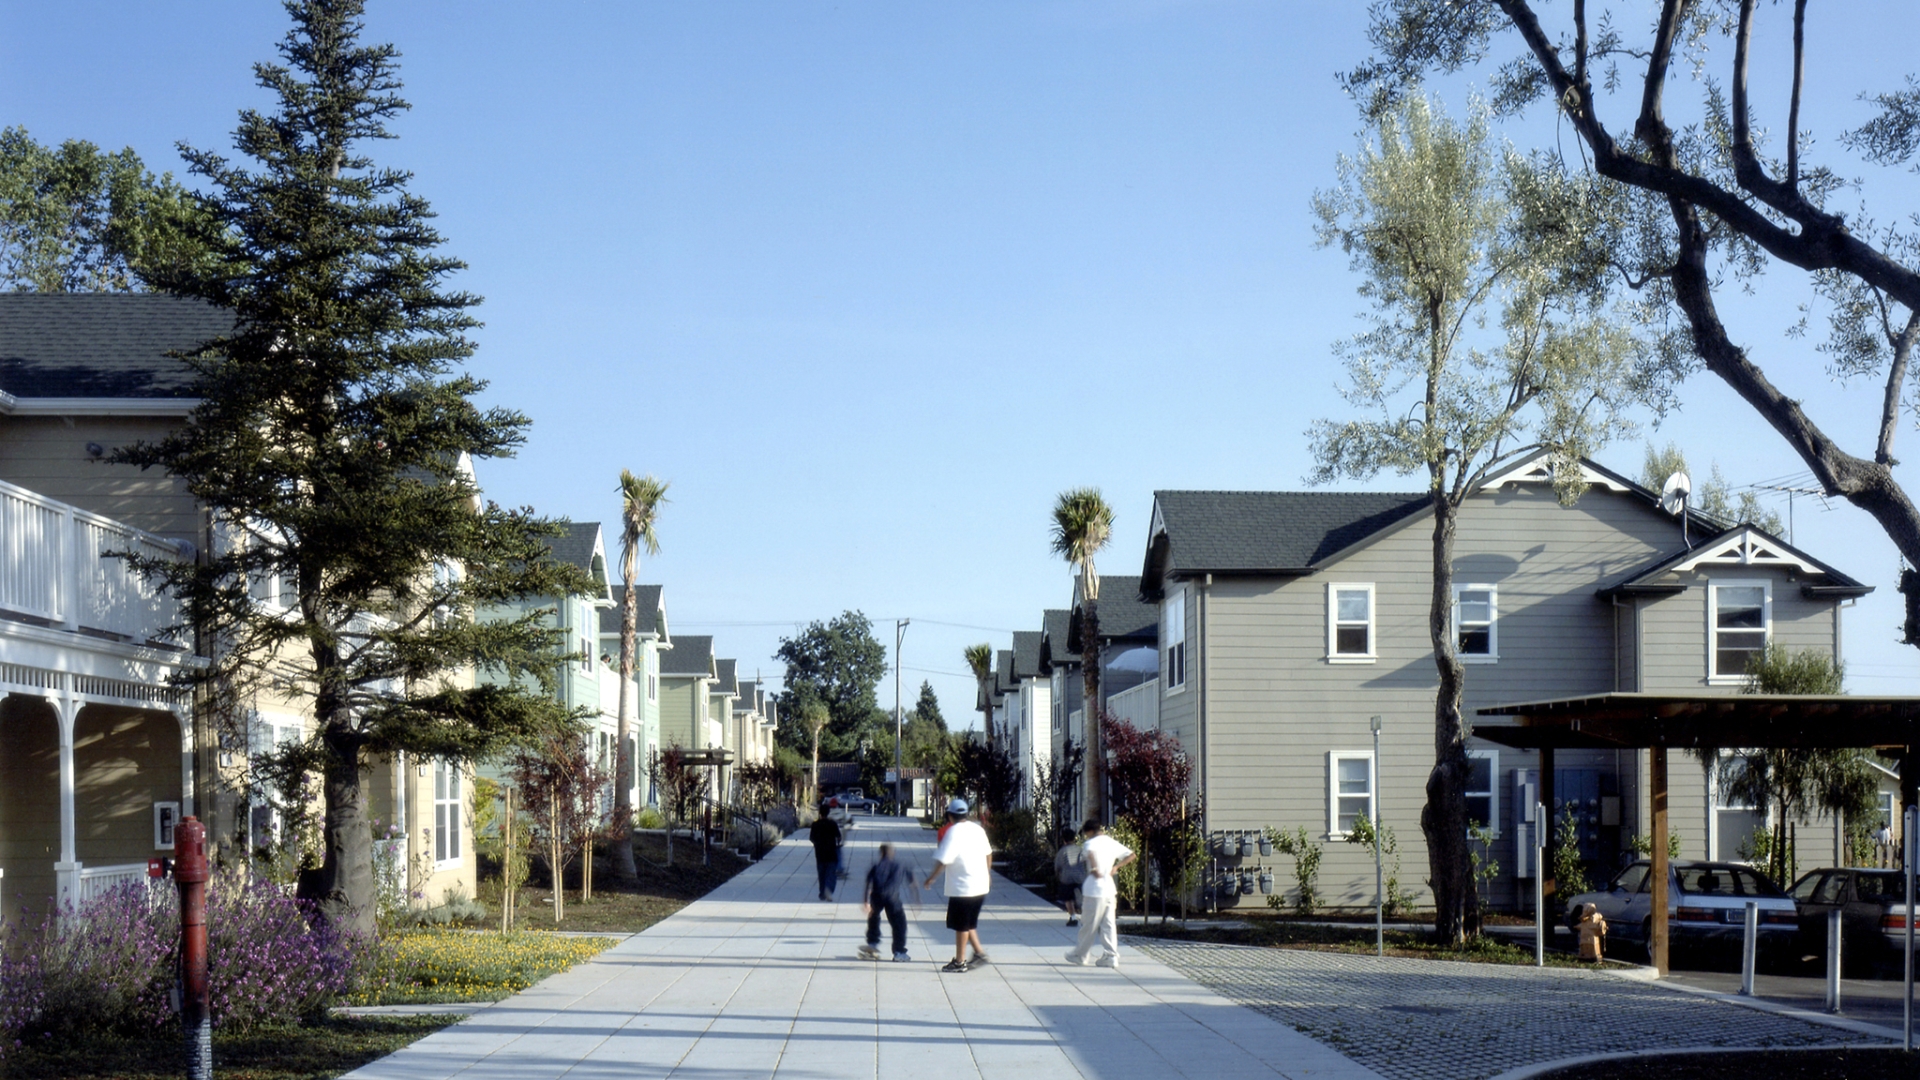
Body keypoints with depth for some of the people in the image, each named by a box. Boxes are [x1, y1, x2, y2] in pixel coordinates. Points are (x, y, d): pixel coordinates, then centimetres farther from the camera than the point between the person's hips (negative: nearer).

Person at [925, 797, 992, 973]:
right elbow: (988, 854, 17)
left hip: (962, 888, -7)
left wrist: (932, 878, -6)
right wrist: (987, 872, 34)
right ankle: (979, 952, 15)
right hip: (980, 885, 7)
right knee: (969, 923, 20)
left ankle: (959, 962, 10)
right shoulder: (978, 829, 6)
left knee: (961, 925, 3)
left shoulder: (953, 832, -16)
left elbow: (943, 860, -19)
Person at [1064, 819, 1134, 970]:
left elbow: (1091, 852, -33)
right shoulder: (1112, 842, 13)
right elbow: (1130, 855, 20)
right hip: (1110, 888, 7)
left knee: (1089, 924, 4)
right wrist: (1116, 867, 16)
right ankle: (1111, 956, 2)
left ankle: (1080, 955, 16)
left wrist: (1094, 869, -21)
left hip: (1095, 889, -7)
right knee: (1108, 925, 7)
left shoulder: (1091, 843, -9)